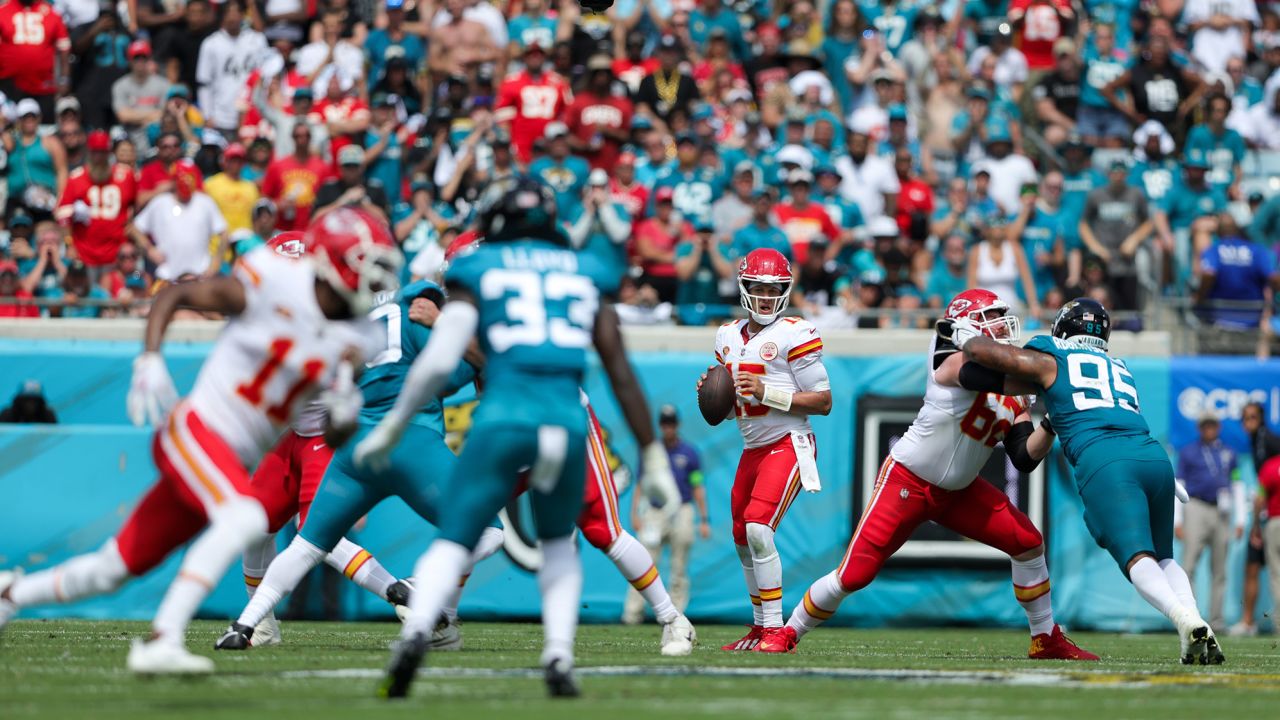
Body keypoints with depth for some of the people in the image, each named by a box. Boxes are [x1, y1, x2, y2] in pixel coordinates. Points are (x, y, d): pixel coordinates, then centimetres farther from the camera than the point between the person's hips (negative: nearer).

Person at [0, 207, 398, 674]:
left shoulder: (354, 340, 3)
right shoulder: (270, 284, -13)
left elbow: (335, 438, 9)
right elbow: (173, 295, -1)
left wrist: (344, 408, -13)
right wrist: (149, 360, -15)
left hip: (236, 461, 7)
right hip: (196, 429, -7)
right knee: (244, 518, -33)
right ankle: (162, 641, -34)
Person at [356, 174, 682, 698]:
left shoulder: (478, 272, 12)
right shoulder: (585, 276, 20)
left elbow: (438, 361, 2)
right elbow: (621, 375, 16)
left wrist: (393, 427, 12)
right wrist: (651, 454, 18)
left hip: (503, 416, -2)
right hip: (568, 418, 2)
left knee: (454, 541, 4)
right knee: (558, 543, 25)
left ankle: (415, 631, -25)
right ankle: (559, 655, 5)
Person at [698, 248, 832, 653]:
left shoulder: (794, 336, -11)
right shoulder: (729, 337, 11)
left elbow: (824, 402, -12)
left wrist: (766, 392, -20)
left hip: (788, 445, -8)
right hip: (752, 449, 8)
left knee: (758, 528, -22)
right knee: (744, 540, 12)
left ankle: (775, 630, -18)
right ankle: (760, 628, 26)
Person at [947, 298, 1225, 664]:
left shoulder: (1050, 362, 17)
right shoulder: (1120, 369, 33)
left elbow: (984, 352, 17)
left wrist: (964, 334, 38)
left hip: (1105, 463, -5)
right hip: (1154, 456, 5)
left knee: (1138, 559, -15)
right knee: (1163, 557, 17)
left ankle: (1187, 622, -40)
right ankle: (1197, 626, -8)